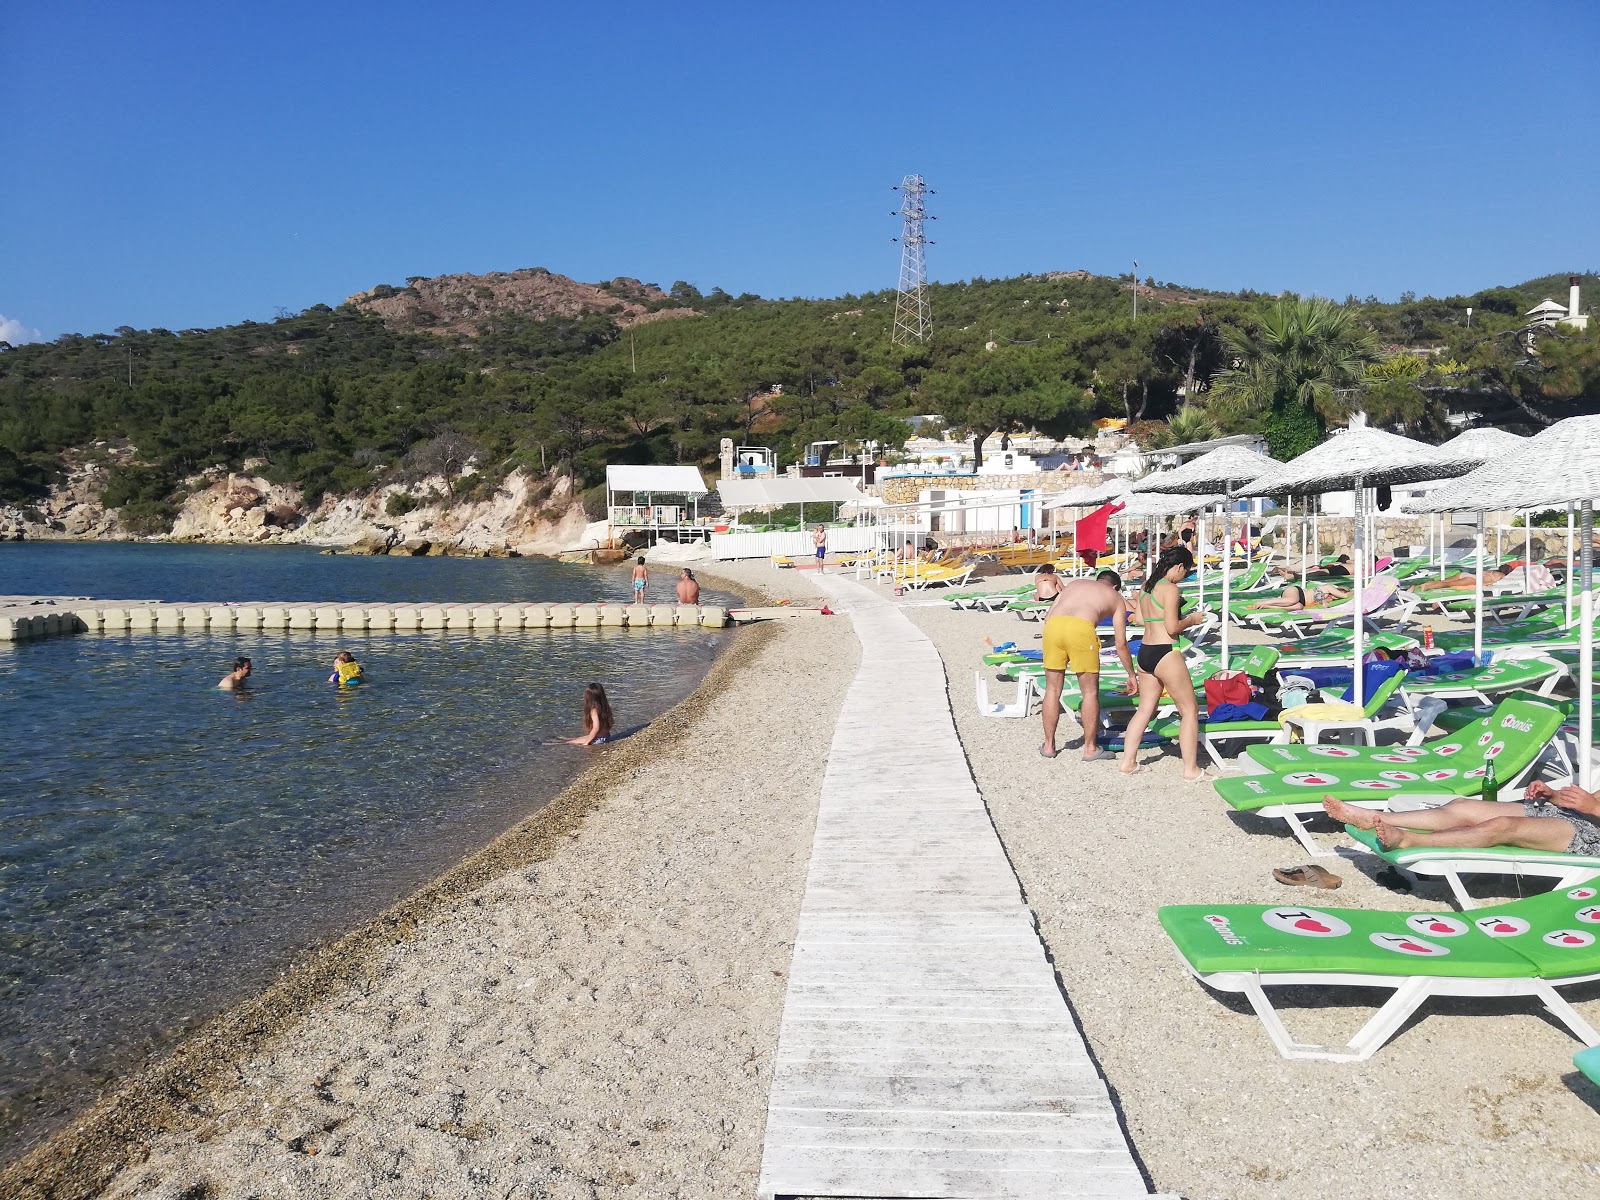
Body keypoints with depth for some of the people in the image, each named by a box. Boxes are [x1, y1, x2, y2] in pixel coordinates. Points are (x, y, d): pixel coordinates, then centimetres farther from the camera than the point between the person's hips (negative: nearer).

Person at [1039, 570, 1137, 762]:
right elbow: (1121, 644, 23)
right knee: (1090, 692, 12)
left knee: (1052, 690, 15)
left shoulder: (1074, 584, 34)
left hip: (1053, 625, 3)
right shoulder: (1116, 598, 26)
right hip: (1081, 628, -3)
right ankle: (1090, 748, 18)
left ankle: (1049, 746, 23)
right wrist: (1131, 675, 33)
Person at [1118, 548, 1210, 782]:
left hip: (1145, 652, 8)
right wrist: (1192, 620, -1)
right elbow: (1172, 628, -18)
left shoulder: (1146, 587, 11)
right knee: (1190, 710, 3)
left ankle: (1128, 762, 16)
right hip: (1165, 654, -8)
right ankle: (1191, 769, 4)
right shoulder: (1171, 589, -14)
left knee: (1145, 709, 16)